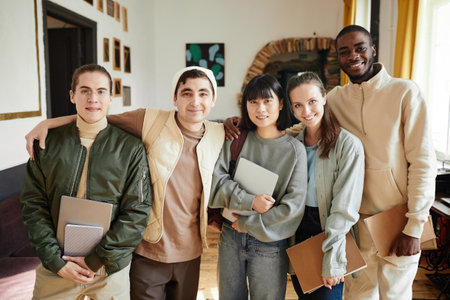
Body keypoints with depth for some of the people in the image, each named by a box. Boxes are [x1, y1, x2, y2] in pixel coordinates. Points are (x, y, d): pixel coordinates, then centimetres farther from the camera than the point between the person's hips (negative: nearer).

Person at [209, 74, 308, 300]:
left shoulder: (294, 149, -9)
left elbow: (294, 205, -13)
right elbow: (217, 181, -6)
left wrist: (249, 224, -11)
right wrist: (250, 201, -19)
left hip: (269, 244, -2)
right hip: (231, 237, 3)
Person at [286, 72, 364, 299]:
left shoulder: (348, 144, -17)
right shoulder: (294, 141, 1)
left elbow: (344, 209, -18)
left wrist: (332, 259, -18)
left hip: (331, 233, -5)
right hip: (299, 229, 5)